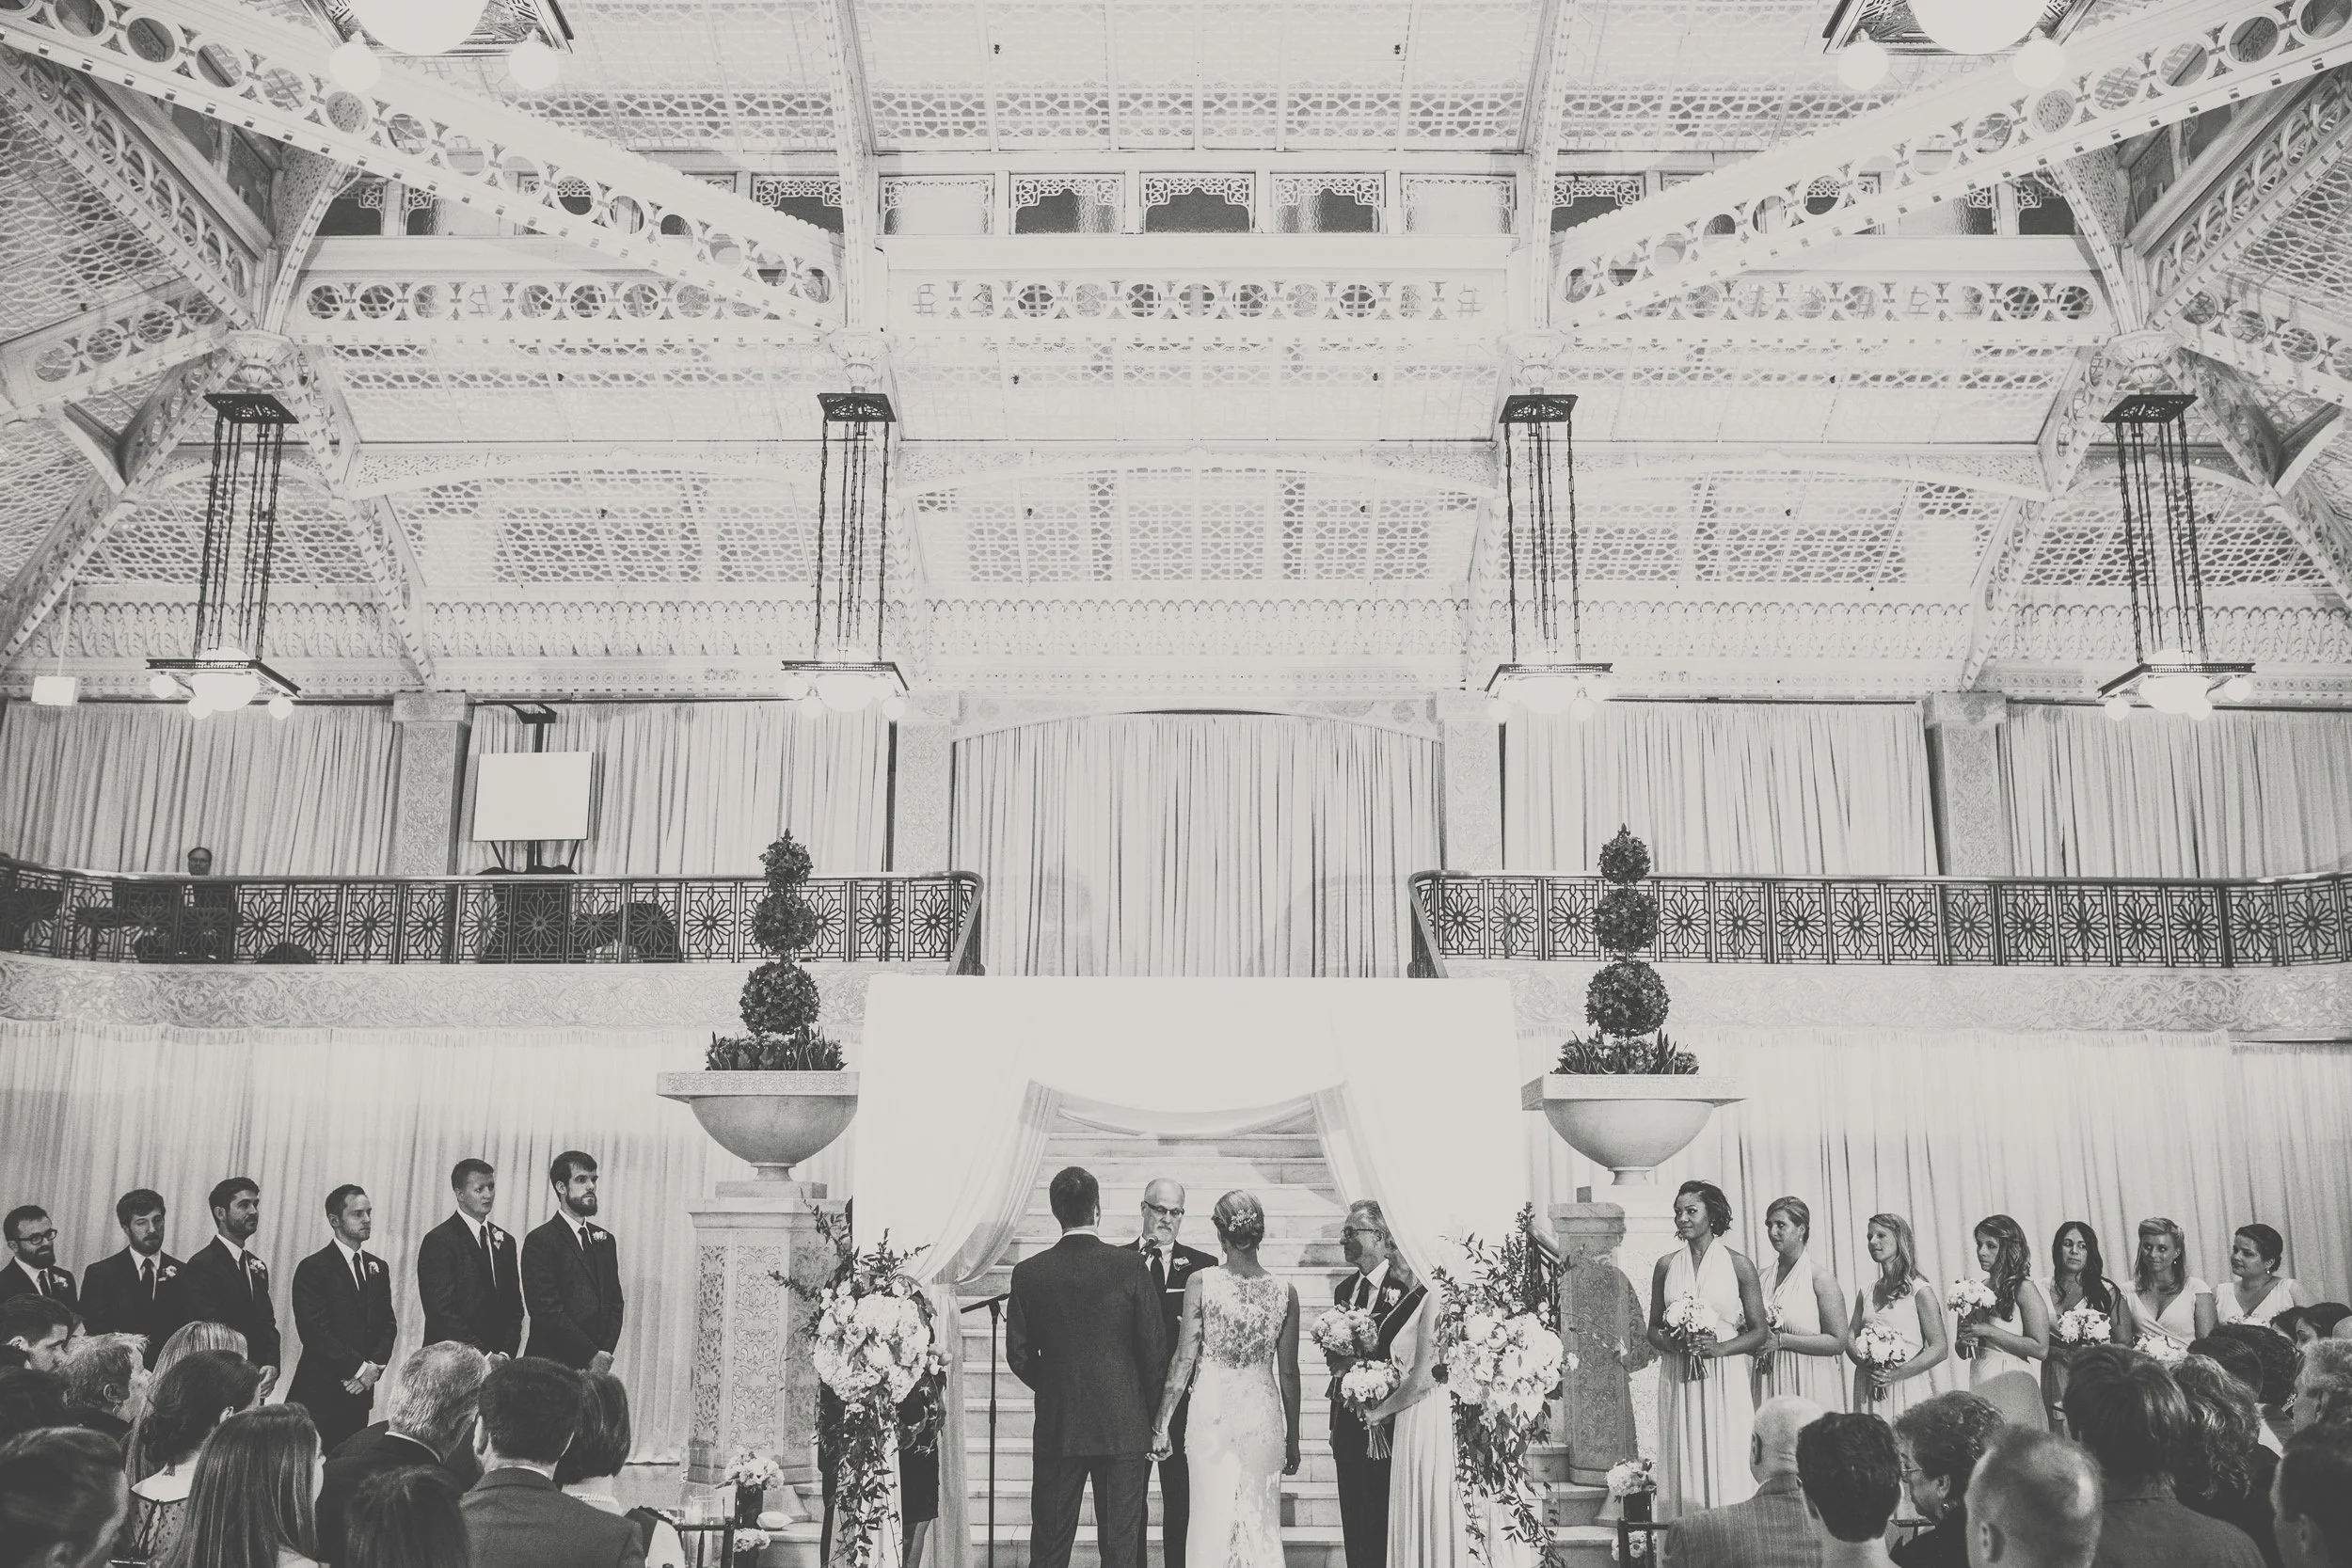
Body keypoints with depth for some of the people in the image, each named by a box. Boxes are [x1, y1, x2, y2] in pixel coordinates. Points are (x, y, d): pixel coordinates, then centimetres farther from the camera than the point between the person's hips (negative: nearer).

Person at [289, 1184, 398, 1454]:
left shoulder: (377, 1268, 15)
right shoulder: (313, 1268, -6)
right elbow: (315, 1330, -13)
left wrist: (375, 1367, -4)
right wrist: (359, 1368, -13)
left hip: (360, 1391, 6)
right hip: (320, 1392, -6)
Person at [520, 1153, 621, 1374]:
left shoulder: (605, 1240, 16)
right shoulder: (540, 1241, -5)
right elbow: (548, 1311, -12)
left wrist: (605, 1354, -2)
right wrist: (591, 1355, -12)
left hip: (597, 1364, 5)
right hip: (552, 1364, -5)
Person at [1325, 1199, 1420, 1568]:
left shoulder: (1409, 1289, -11)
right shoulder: (1343, 1289, 13)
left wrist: (1358, 1362, -17)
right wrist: (1335, 1424, 18)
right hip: (1347, 1424, 7)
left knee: (1382, 1528, -2)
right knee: (1354, 1527, 11)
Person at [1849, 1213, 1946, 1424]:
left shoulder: (1919, 1291, -4)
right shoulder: (1865, 1293, 12)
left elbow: (1940, 1349, -7)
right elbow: (1850, 1337, 11)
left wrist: (1897, 1374, -16)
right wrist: (1865, 1363, -11)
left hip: (1906, 1390, -4)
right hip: (1868, 1389, 4)